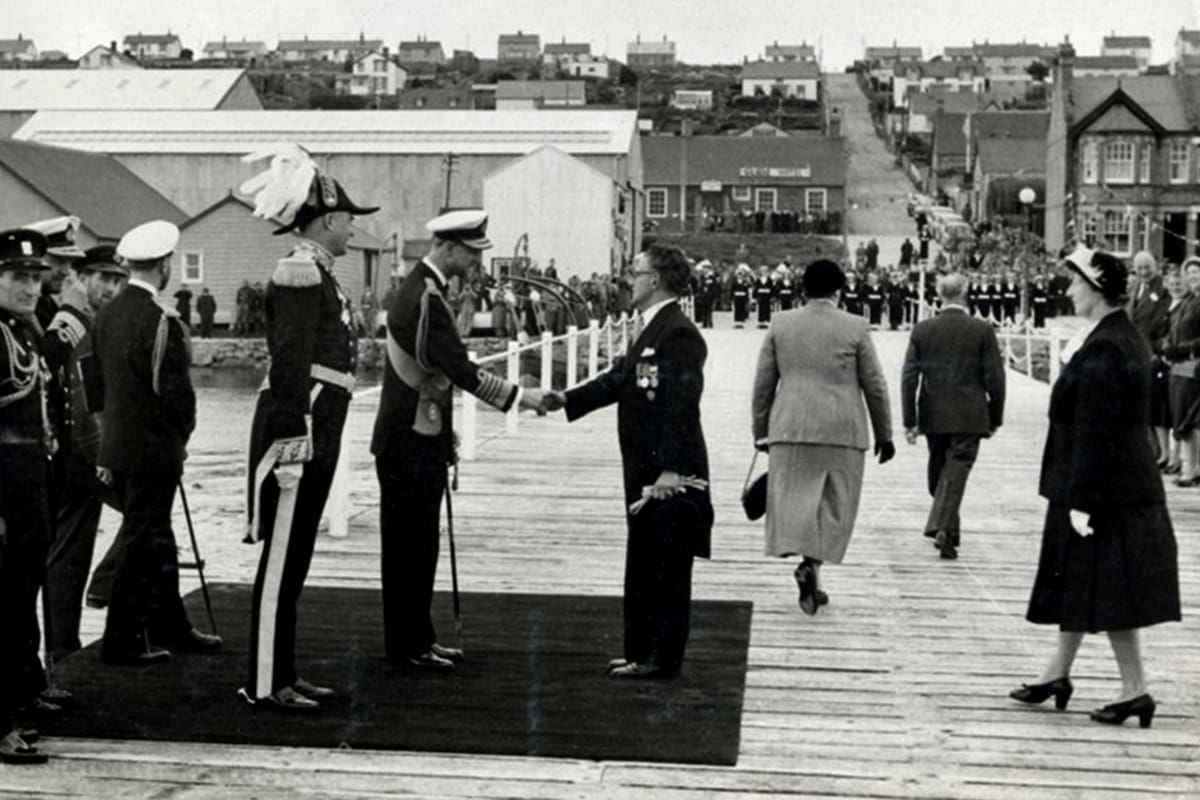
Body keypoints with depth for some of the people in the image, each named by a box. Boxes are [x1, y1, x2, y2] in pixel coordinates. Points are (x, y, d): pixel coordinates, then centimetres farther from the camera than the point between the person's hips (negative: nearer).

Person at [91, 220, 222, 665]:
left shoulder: (107, 315, 6)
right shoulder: (160, 322, -20)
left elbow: (99, 383, 12)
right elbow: (175, 392, -19)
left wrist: (108, 448, 17)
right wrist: (181, 435, 0)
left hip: (118, 448, 8)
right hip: (154, 450, -8)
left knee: (156, 540, 18)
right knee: (142, 543, 1)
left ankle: (171, 628, 29)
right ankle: (121, 642, 8)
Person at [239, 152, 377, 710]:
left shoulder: (318, 275, 18)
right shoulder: (300, 274, -13)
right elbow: (290, 361, -19)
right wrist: (293, 438, -23)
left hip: (319, 430, 10)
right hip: (301, 427, -10)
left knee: (295, 558, 14)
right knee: (282, 558, -5)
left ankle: (283, 674, 22)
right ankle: (265, 683, 1)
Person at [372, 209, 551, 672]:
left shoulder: (423, 290, 13)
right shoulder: (425, 300, -20)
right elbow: (461, 371, -25)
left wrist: (444, 435, 20)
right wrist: (520, 397, -19)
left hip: (419, 441, 10)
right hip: (410, 444, -10)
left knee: (416, 545, 15)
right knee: (409, 544, -2)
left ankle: (417, 638, 23)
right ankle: (406, 646, 6)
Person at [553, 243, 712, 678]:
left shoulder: (679, 334, -17)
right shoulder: (653, 329, 15)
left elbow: (681, 406, -23)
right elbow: (618, 379, 17)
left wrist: (671, 470, -26)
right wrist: (565, 399, 9)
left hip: (670, 476, -10)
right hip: (644, 471, 11)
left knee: (667, 568, -1)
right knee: (643, 565, 17)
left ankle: (662, 658, 6)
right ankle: (641, 651, 27)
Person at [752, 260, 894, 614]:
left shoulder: (781, 324, 4)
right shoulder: (856, 328, -2)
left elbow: (763, 384, 8)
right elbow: (874, 386, 2)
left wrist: (760, 431, 17)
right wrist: (884, 434, 12)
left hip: (790, 428, 2)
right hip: (843, 432, -1)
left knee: (792, 498, 3)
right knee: (834, 505, 8)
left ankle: (807, 566, -13)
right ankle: (811, 564, -6)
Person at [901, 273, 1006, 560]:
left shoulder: (922, 330, 0)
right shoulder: (982, 331, -6)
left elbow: (909, 378, -2)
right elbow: (994, 378, -5)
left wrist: (910, 421, 3)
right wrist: (995, 418, 5)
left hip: (933, 417, 3)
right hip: (968, 418, -3)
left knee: (938, 471, 15)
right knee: (956, 471, -1)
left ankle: (949, 530, 25)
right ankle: (942, 528, -15)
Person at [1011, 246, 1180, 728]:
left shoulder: (1101, 351, -21)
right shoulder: (1125, 338, 10)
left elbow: (1092, 433, -23)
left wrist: (1081, 501, -22)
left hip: (1107, 489, -10)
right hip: (1127, 483, 10)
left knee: (1103, 590, -2)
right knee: (1083, 584, 17)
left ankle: (1135, 690, 4)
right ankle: (1058, 674, 28)